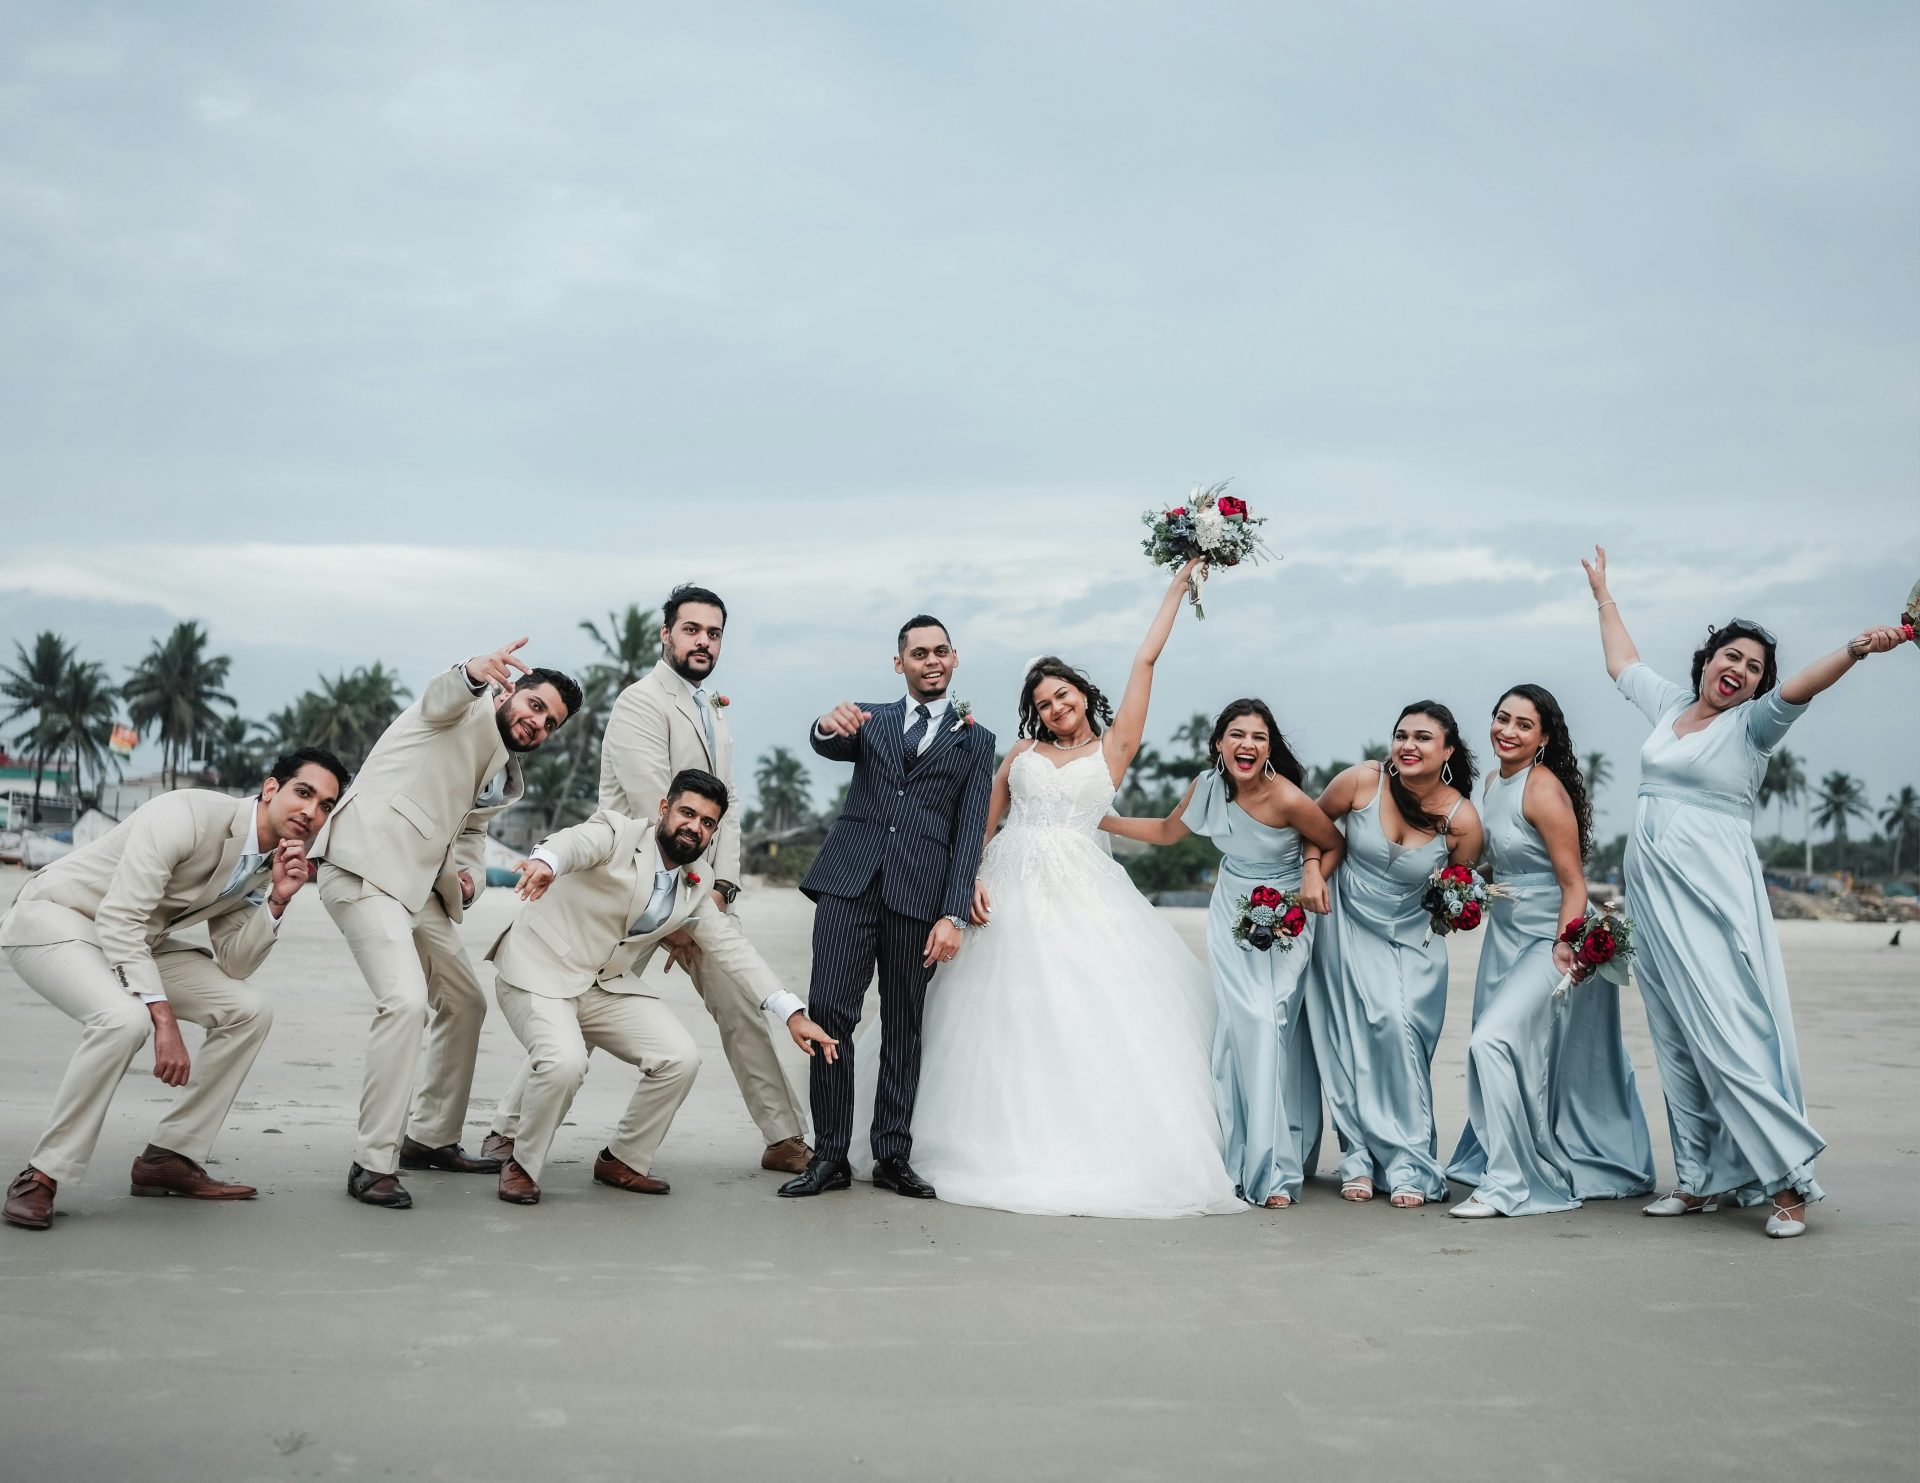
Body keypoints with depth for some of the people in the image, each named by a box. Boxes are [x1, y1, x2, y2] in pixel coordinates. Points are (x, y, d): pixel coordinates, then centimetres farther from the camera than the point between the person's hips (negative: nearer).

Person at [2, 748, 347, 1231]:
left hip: (134, 938, 8)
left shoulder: (266, 863, -1)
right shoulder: (188, 815, -27)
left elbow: (234, 963, -1)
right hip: (53, 918, -8)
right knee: (124, 1019, -35)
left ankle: (168, 1158, 5)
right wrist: (164, 1019, -34)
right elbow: (118, 920, -30)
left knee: (247, 1012, -3)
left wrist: (277, 901, -17)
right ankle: (40, 1177, -21)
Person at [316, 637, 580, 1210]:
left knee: (465, 1002, 17)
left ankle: (431, 1139, 31)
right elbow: (442, 699, -28)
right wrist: (473, 673, -53)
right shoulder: (471, 709, -4)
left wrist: (465, 873, 8)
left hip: (418, 886, 10)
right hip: (365, 866, -10)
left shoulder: (505, 778, 20)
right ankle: (372, 1164, -17)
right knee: (407, 1000, -23)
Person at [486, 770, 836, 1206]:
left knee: (680, 1059, -12)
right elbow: (572, 842, -32)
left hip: (607, 986, 6)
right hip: (539, 970, -6)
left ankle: (623, 1161, 11)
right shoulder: (617, 833, -10)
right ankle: (522, 1166, -4)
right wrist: (545, 862, -59)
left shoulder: (694, 892, 9)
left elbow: (731, 948, 8)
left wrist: (792, 1013, -2)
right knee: (565, 1063, -31)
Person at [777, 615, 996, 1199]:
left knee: (903, 1027, 4)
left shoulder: (975, 741, 13)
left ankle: (893, 1156, 12)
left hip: (919, 893, 0)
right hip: (850, 881, 1)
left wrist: (953, 915, -4)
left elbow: (969, 833, 6)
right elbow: (828, 748, -4)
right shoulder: (871, 720, 17)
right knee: (828, 1014, -8)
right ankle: (830, 1155, -1)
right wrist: (830, 727, -29)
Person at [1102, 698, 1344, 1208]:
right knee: (1246, 1023, -7)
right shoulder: (1208, 785, -6)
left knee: (1276, 1028, -12)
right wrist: (1104, 821, 11)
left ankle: (1274, 1166, -3)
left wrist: (1315, 876, -20)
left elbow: (1334, 844, -3)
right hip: (1232, 914, 4)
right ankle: (1251, 1162, 3)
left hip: (1285, 920, -4)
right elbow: (1167, 831, 13)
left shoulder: (1287, 798, -21)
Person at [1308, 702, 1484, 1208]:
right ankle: (1359, 1157, 11)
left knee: (1398, 1026, -16)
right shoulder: (1363, 781, -16)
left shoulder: (1462, 819, -16)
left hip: (1411, 940, -1)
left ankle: (1409, 1164, -5)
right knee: (1349, 1038, 0)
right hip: (1346, 927, 1)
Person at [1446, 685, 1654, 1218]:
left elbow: (1574, 882, -19)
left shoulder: (1544, 790, -19)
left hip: (1551, 939, -9)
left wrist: (1565, 945, -28)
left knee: (1494, 1040, -19)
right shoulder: (1495, 781, 7)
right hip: (1505, 936, 9)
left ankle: (1509, 1184, -11)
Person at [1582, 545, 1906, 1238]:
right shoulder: (1670, 704, 16)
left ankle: (1788, 1182, -8)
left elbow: (1800, 686, -20)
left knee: (1731, 1033, -12)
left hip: (1711, 893, -6)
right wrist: (1603, 594, 44)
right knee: (1676, 1041, 4)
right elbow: (1621, 661, 33)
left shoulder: (1752, 724, 0)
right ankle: (1702, 1180, 7)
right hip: (1651, 890, 6)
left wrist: (1857, 649, -38)